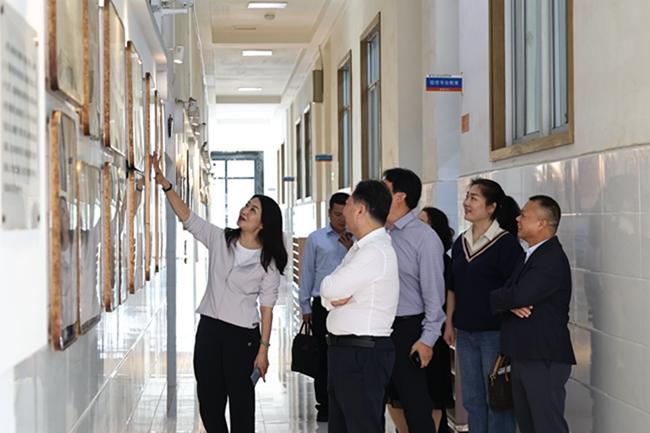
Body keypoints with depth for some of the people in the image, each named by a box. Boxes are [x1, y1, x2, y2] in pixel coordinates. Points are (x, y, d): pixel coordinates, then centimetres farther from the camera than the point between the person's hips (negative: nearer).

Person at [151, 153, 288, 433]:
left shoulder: (268, 261, -7)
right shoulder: (219, 239, 1)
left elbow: (266, 306, -7)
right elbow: (187, 218, -5)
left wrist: (263, 348, -9)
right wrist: (163, 182, -16)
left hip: (242, 335, -4)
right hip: (209, 327, 4)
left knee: (240, 399, 5)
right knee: (208, 397, 10)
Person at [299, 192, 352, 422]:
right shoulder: (316, 239, 5)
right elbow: (307, 273, 8)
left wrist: (352, 250, -8)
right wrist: (305, 306, 6)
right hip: (323, 305, -1)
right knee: (323, 356, 2)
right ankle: (324, 405, 11)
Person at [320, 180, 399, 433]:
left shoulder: (377, 252, -18)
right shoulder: (359, 248, 14)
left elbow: (331, 288, -21)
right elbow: (330, 291, 11)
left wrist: (331, 293, 1)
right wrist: (332, 298, -10)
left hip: (363, 354, -10)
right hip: (344, 350, 10)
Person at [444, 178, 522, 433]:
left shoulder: (506, 243, -10)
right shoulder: (461, 242, 11)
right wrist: (449, 323, 14)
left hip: (494, 332, -7)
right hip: (465, 332, 7)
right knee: (472, 399, 13)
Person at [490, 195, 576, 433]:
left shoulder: (553, 258, -15)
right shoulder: (527, 257, 15)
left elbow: (520, 295, -25)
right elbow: (505, 296, 11)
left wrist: (496, 297, -5)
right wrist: (511, 304, -12)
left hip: (544, 359, -9)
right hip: (522, 356, 9)